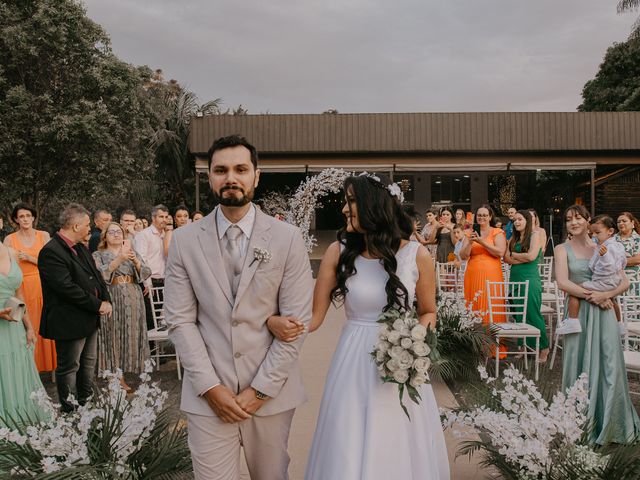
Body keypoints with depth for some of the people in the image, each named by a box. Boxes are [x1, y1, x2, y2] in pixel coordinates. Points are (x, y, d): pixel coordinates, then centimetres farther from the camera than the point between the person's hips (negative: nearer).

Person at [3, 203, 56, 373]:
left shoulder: (44, 236, 3)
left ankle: (48, 364, 16)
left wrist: (29, 258, -13)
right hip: (21, 288, -1)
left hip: (41, 287, 1)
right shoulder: (10, 239, 1)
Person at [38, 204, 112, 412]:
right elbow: (67, 288, -26)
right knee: (69, 368, 4)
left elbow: (96, 276, 14)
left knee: (88, 365, 19)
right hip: (69, 323, -9)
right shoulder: (51, 252, -20)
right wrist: (98, 305, -19)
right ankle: (70, 412, 17)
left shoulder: (81, 248, 10)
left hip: (90, 319, 9)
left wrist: (106, 301, -2)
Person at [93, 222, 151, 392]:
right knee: (113, 337, -3)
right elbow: (100, 274, -12)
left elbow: (146, 273, 4)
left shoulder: (132, 252, 16)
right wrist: (119, 259, -22)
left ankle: (122, 377, 12)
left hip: (133, 301, 3)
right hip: (111, 301, -3)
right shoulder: (98, 255, 7)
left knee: (130, 337, 3)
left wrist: (135, 261, -14)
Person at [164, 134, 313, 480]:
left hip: (271, 392, 0)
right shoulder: (184, 241, -1)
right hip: (208, 397, 0)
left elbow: (297, 320, -6)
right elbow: (180, 320, -1)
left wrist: (261, 389, -9)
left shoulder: (288, 238, -4)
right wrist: (210, 387, -8)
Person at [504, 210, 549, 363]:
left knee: (533, 314, -4)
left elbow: (531, 256, -14)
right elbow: (506, 258, 4)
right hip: (515, 279, 6)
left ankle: (544, 347, 8)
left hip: (530, 279, -6)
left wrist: (513, 254, -1)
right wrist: (523, 258, -9)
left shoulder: (535, 235, -2)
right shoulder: (513, 238, 13)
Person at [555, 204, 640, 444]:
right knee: (580, 366, 3)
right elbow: (563, 283, -10)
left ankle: (609, 424, 18)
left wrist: (605, 294, -13)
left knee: (609, 365, 2)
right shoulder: (562, 249, 3)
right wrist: (592, 296, -15)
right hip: (579, 312, -2)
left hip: (603, 313, 2)